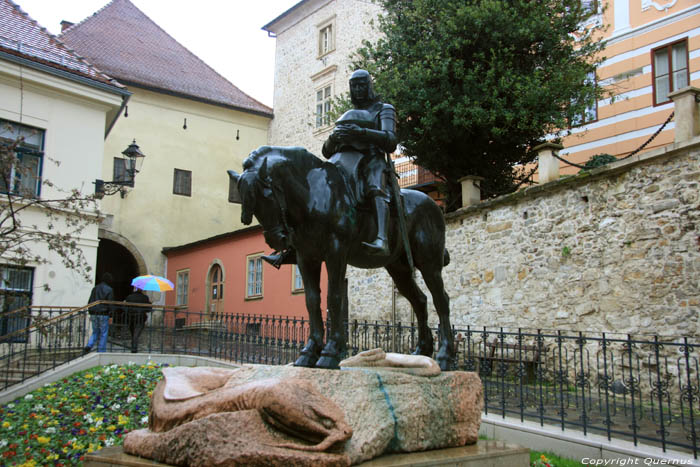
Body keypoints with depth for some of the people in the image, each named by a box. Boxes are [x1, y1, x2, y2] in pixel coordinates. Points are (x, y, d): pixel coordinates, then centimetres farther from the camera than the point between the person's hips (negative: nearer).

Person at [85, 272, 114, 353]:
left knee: (95, 332, 16)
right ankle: (101, 352, 4)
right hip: (103, 314, -5)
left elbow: (90, 302, 10)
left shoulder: (95, 288, 9)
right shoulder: (109, 290, -8)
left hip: (94, 314, 5)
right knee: (103, 334, 3)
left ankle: (89, 346, -6)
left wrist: (90, 314, 16)